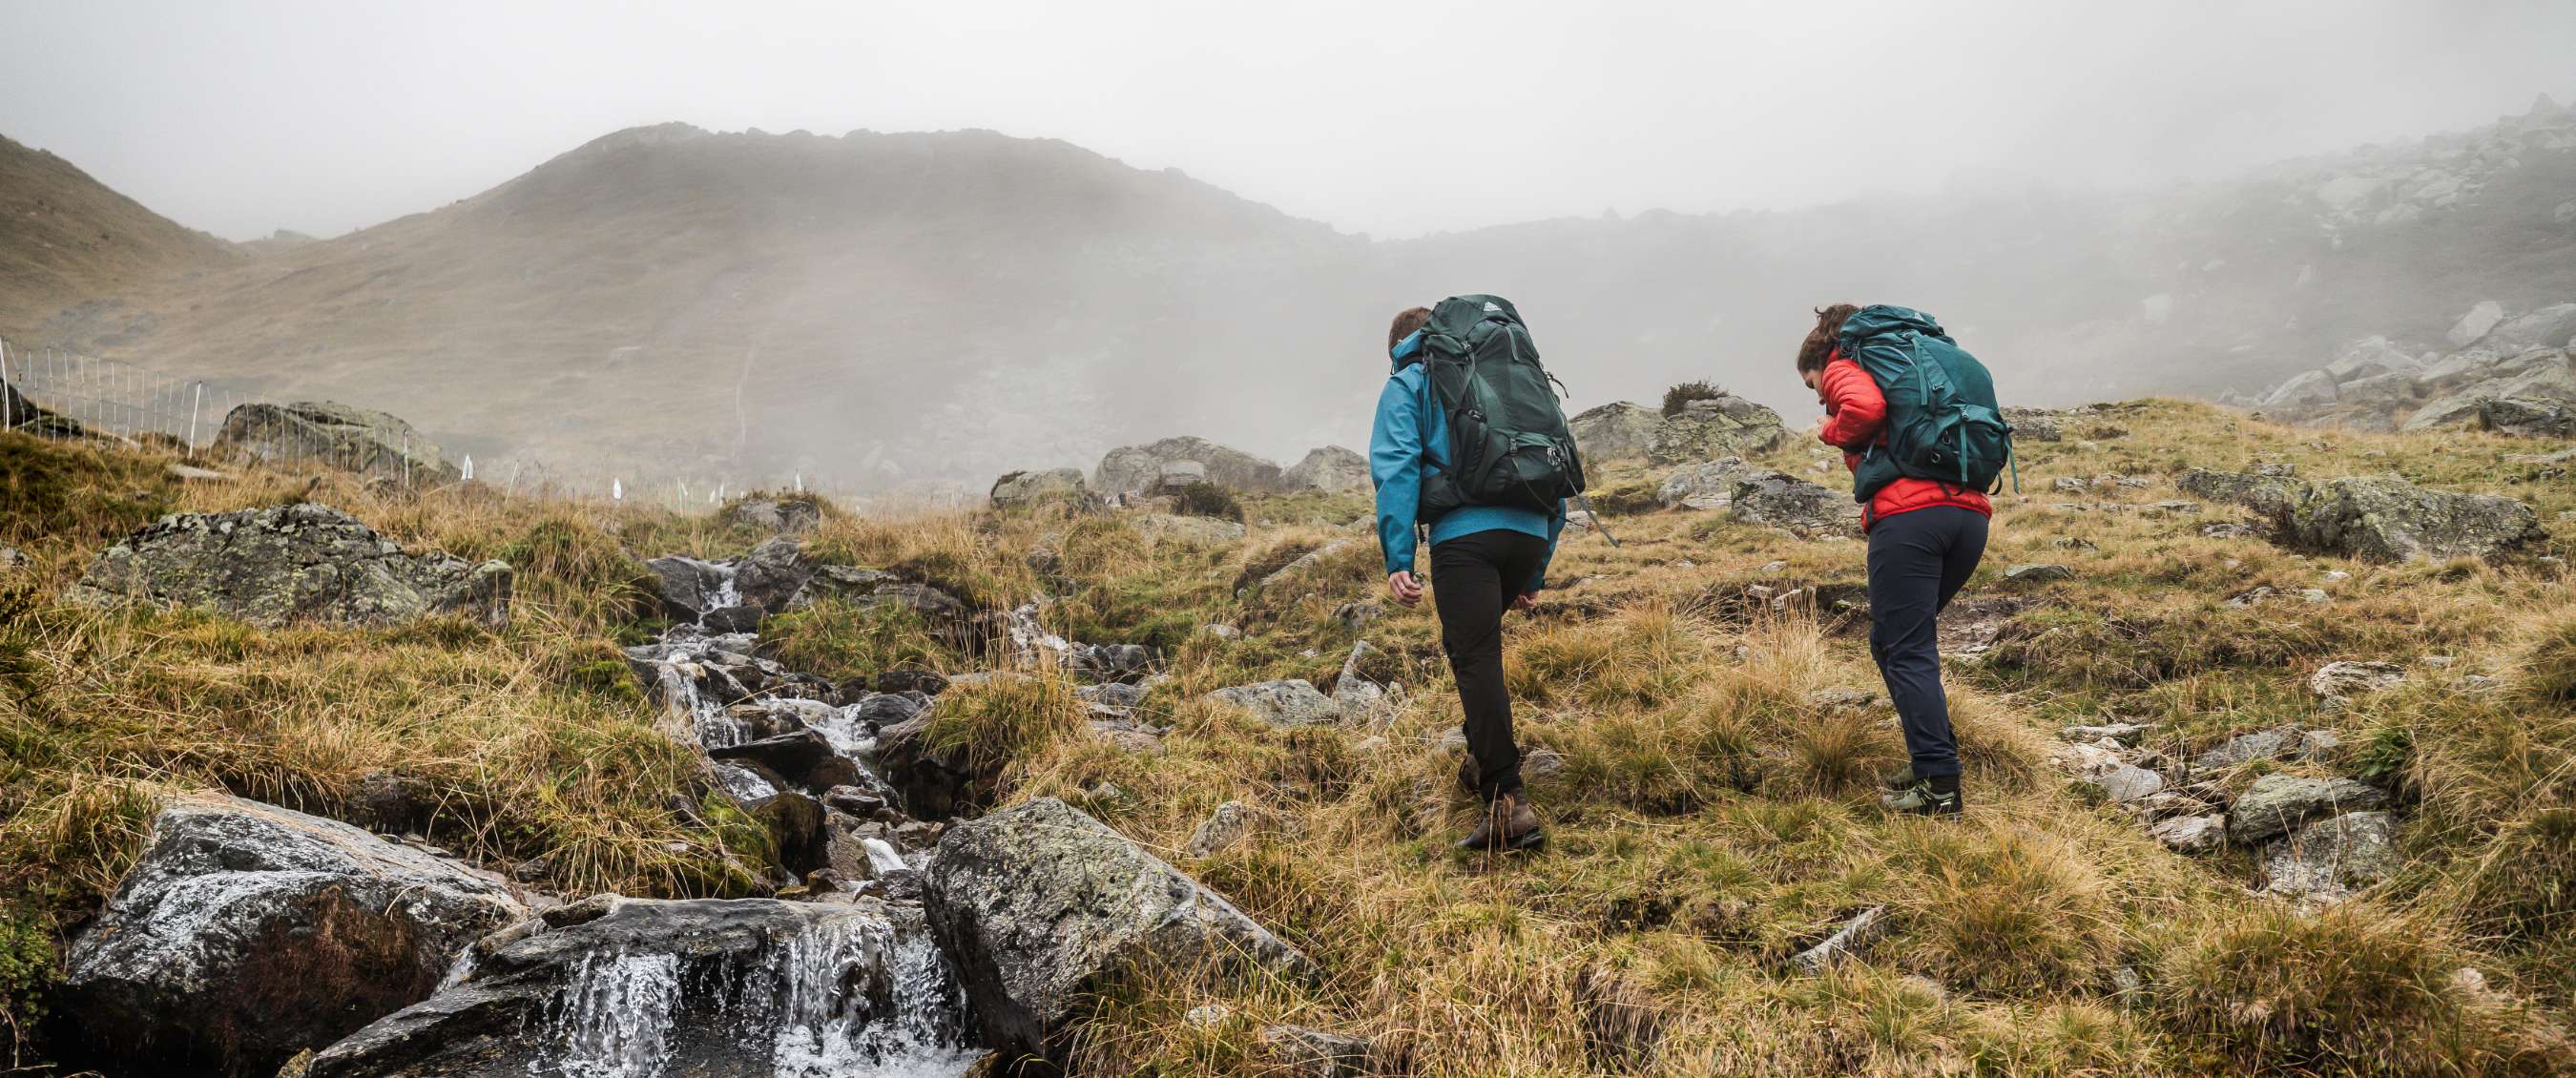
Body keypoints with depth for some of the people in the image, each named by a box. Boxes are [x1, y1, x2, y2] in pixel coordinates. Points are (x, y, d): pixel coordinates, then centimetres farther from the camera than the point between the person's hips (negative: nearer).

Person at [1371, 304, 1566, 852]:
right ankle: (1485, 755, 29)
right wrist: (1536, 572, 31)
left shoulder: (1407, 384, 14)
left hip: (1465, 532, -6)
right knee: (1470, 640, 27)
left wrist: (1398, 559, -9)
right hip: (1530, 532, 6)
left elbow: (1396, 468, -4)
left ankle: (1508, 801, -15)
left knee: (1476, 660, -8)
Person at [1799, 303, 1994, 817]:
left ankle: (1940, 786, -9)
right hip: (1970, 514, 8)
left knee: (1907, 651, -5)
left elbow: (1866, 408, -14)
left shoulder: (1842, 370, 9)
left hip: (1908, 514, -8)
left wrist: (1834, 433, 4)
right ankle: (1934, 758, 18)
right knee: (1891, 640, 20)